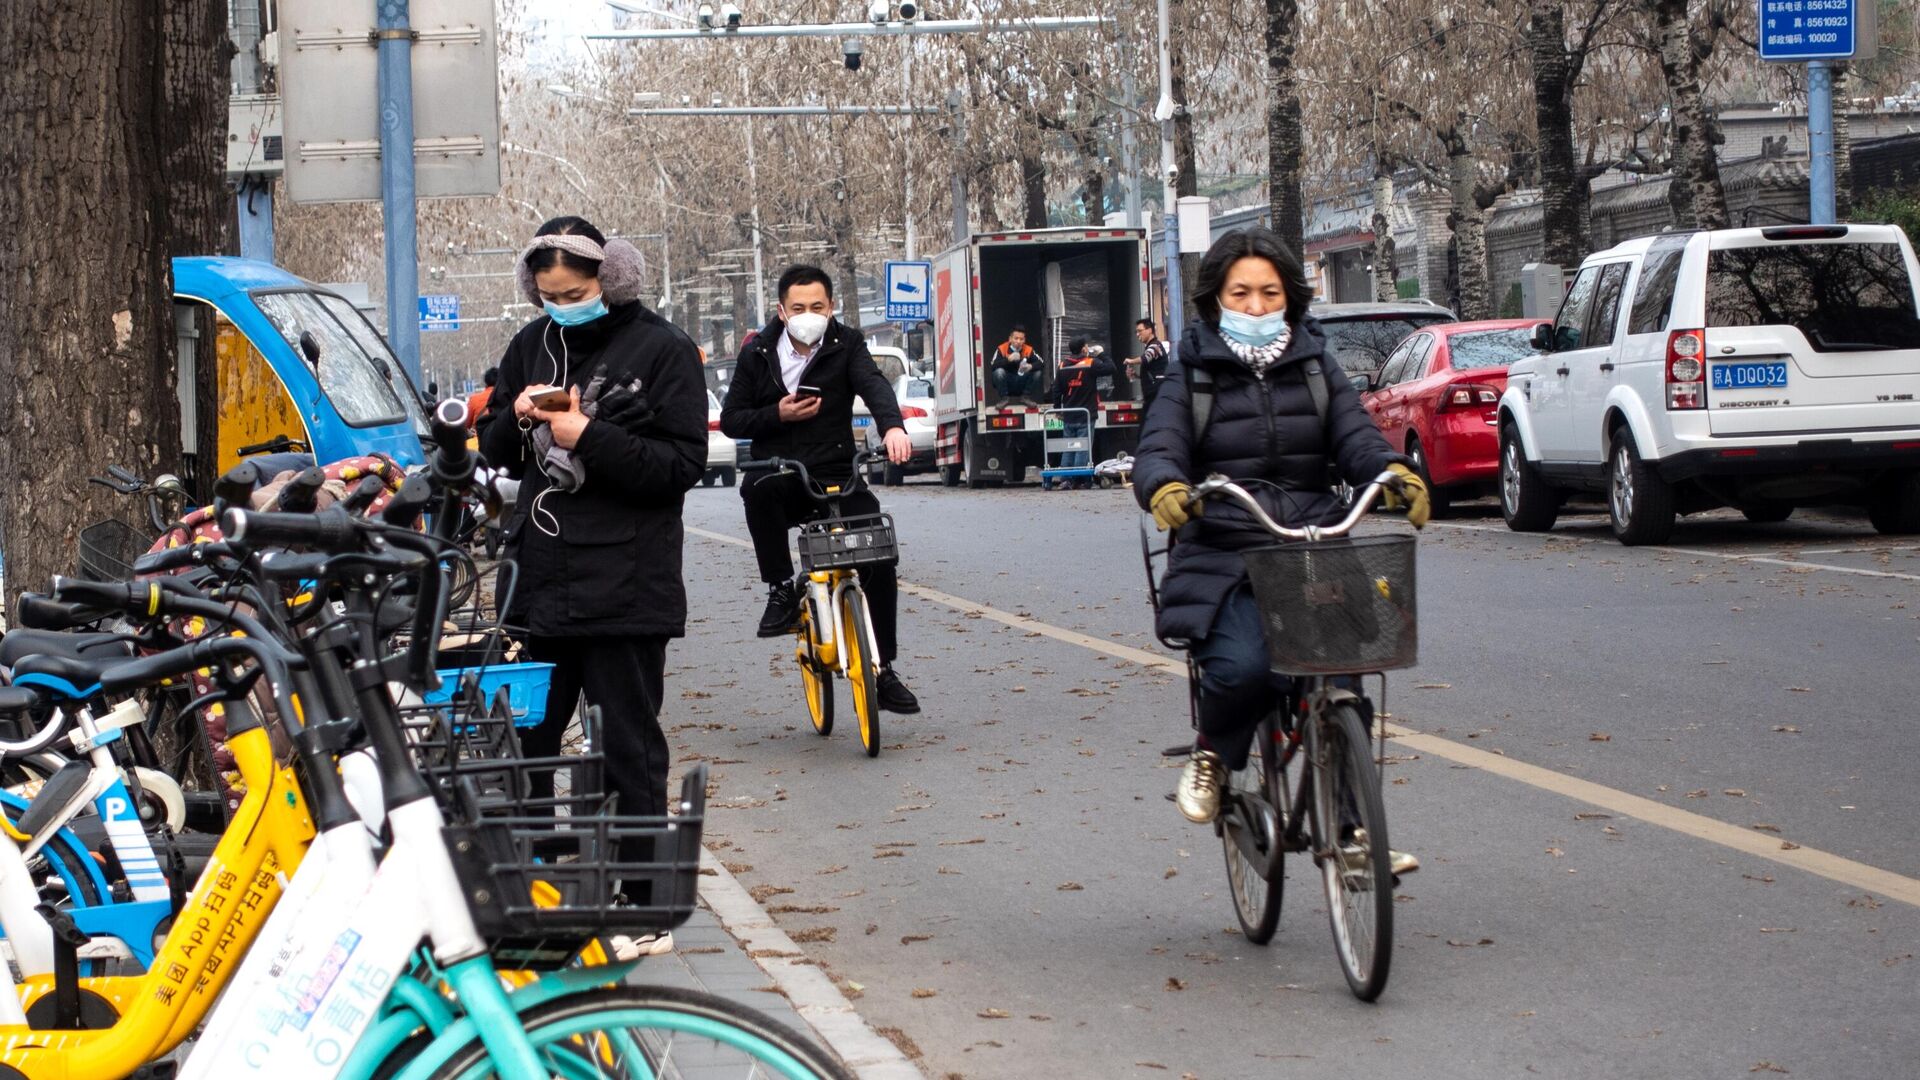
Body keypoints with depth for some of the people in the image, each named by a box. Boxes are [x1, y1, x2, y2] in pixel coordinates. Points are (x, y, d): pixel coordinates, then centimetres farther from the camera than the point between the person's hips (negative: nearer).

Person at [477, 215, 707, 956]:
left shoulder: (661, 350, -5)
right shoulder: (533, 346, 12)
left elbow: (684, 464, -11)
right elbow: (494, 451, 16)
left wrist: (590, 437, -19)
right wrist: (516, 418, -6)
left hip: (624, 588, -6)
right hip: (540, 583, 6)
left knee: (629, 753, 0)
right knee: (524, 744, 10)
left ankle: (645, 913, 7)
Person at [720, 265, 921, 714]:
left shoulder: (846, 346, 1)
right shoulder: (757, 354, 4)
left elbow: (874, 385, -19)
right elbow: (730, 420, 7)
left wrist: (892, 425, -41)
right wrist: (778, 415, -13)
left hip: (836, 478, 1)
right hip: (780, 478, 0)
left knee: (879, 555, -16)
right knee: (759, 488, -37)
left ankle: (883, 672, -2)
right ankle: (781, 590, -21)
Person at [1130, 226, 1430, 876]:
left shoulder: (1315, 366, 17)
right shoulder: (1192, 376, 9)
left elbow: (1354, 435, 4)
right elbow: (1158, 450, -4)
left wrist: (1394, 473, -19)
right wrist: (1165, 488, -29)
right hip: (1224, 560, -2)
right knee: (1244, 666, -30)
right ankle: (1213, 756, 3)